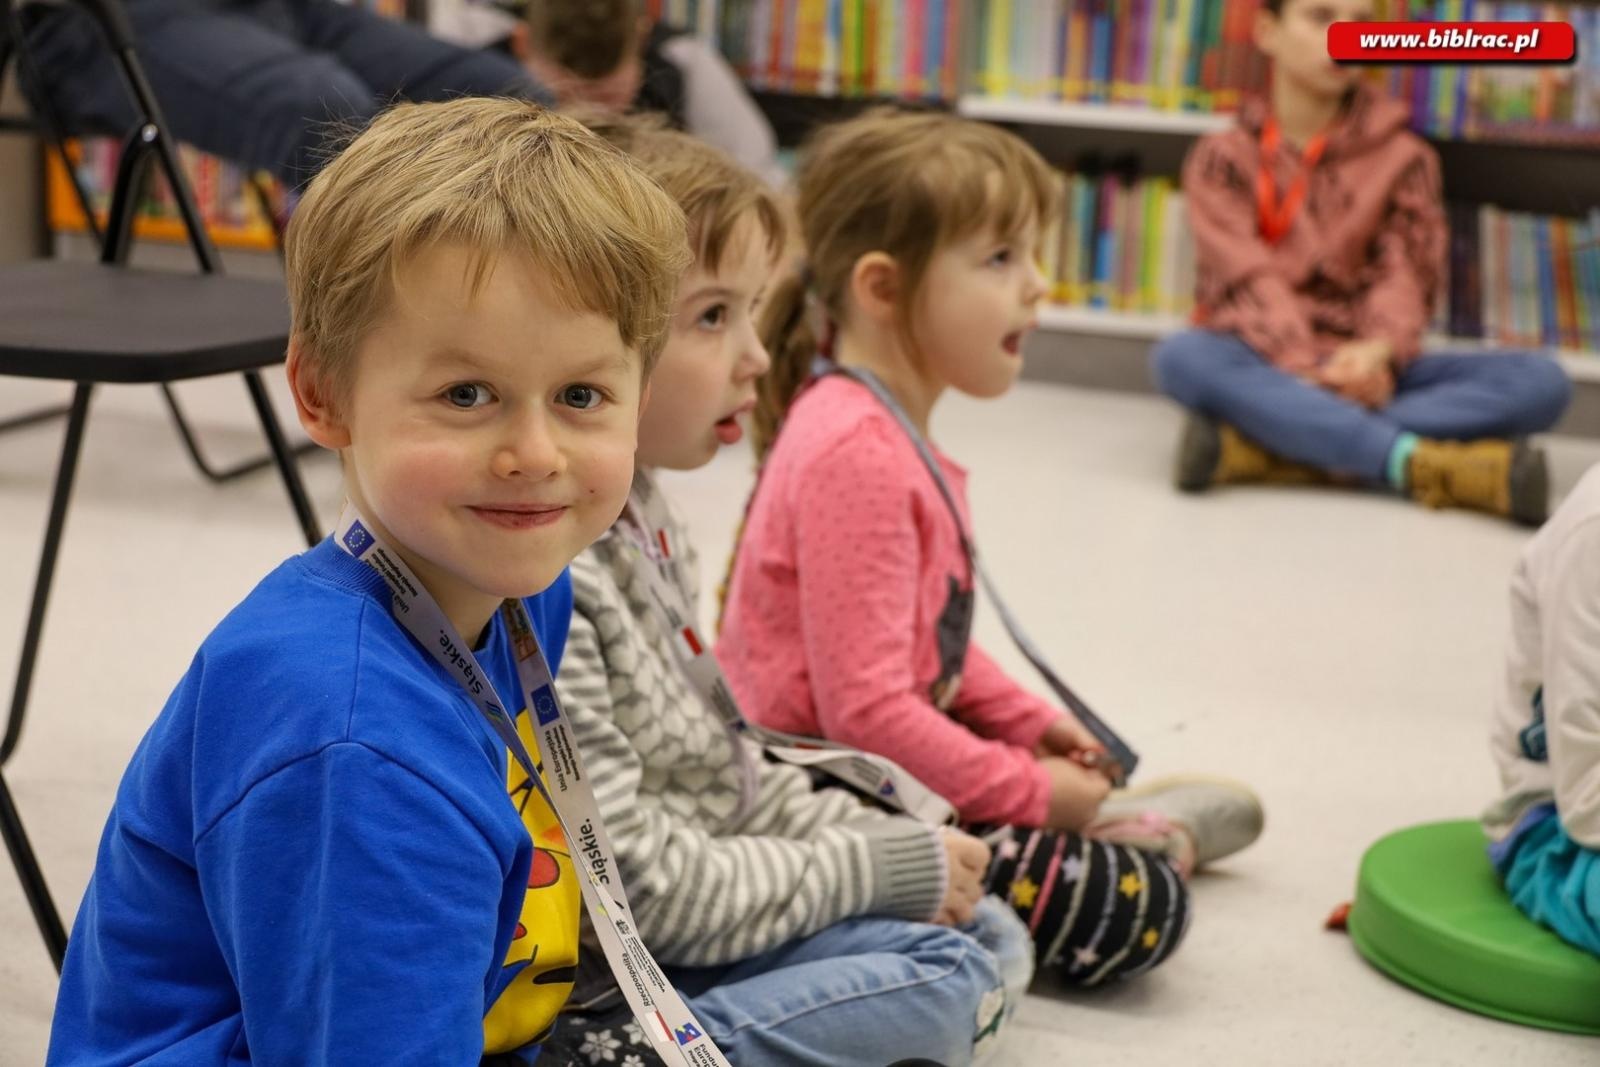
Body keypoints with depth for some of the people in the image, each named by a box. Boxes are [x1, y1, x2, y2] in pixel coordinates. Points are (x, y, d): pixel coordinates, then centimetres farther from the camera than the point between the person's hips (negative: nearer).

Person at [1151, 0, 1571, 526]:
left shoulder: (1403, 157, 13)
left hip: (1362, 367, 3)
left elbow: (1407, 272, -1)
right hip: (1263, 366, -2)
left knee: (1541, 381, -21)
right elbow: (1248, 279, -8)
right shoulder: (1223, 157, 7)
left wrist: (1379, 350, -24)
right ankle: (1420, 464, -40)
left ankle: (1262, 448, -35)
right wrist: (1306, 368, -26)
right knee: (1183, 356, -36)